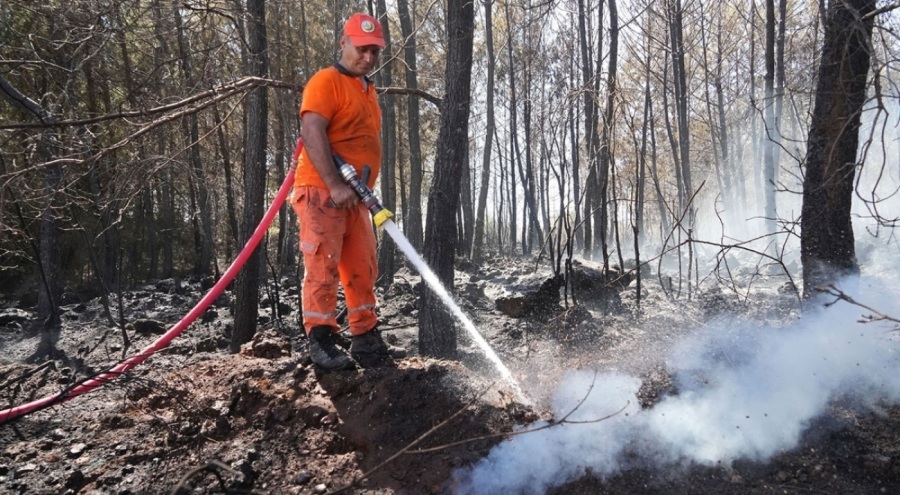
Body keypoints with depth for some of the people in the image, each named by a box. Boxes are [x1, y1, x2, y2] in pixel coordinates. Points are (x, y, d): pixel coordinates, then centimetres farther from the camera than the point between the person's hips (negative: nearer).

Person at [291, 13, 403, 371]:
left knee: (362, 271, 8)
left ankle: (366, 342, 15)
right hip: (321, 192, -9)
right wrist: (335, 185, -26)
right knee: (323, 268, -10)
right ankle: (320, 343, -5)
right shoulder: (326, 81, -7)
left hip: (353, 196, 9)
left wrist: (358, 189, 14)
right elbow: (312, 133, -19)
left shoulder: (367, 90, 21)